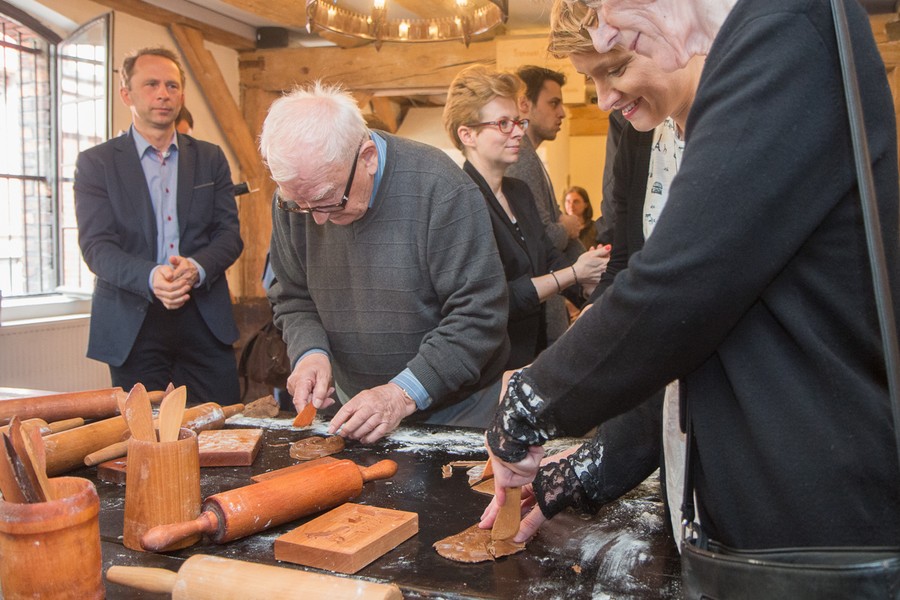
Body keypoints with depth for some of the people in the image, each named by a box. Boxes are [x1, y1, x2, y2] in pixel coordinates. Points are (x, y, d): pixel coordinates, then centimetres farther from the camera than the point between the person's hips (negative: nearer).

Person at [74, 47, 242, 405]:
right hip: (132, 323, -2)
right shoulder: (95, 163, 5)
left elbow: (230, 233, 6)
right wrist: (150, 277, -24)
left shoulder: (210, 158, 12)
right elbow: (96, 245, -5)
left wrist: (197, 268, -16)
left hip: (206, 319, 2)